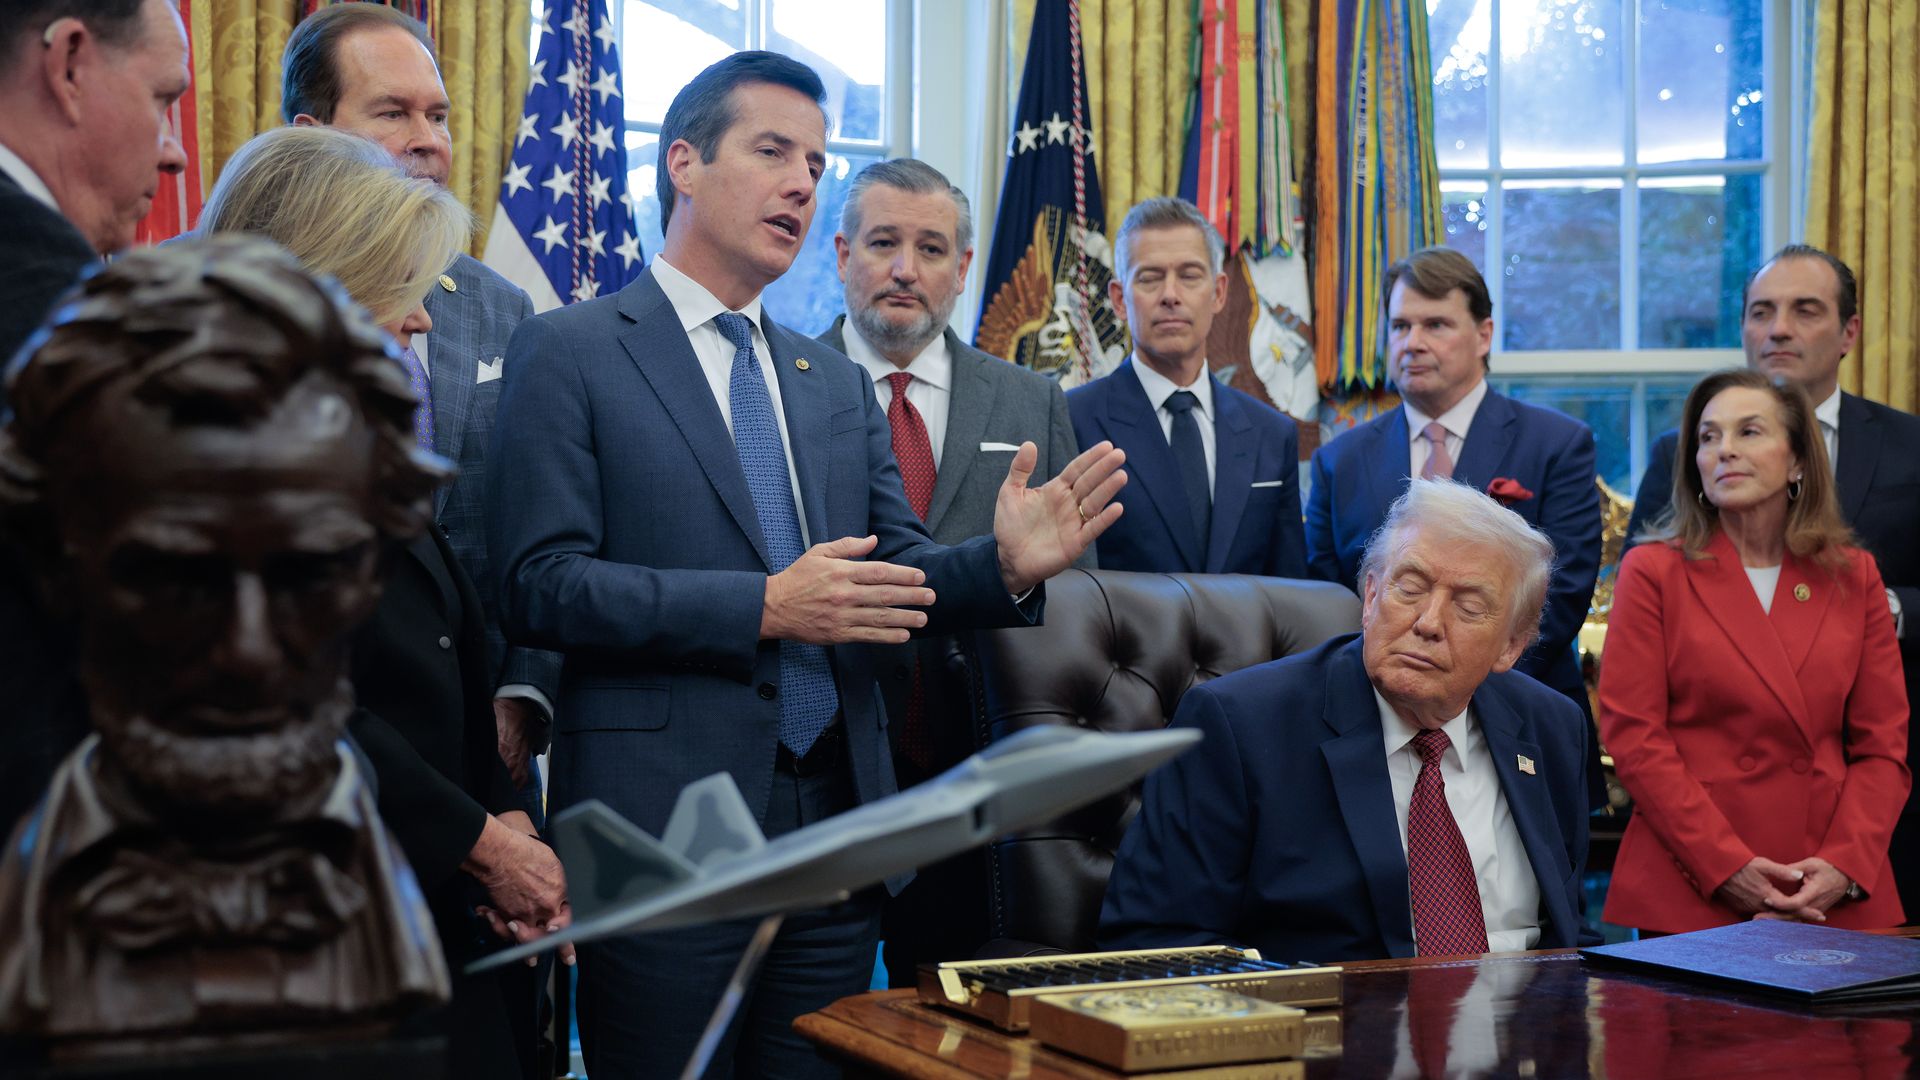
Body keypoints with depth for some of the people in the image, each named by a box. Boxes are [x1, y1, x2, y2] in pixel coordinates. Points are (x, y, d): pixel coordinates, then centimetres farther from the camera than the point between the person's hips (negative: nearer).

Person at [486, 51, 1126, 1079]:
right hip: (666, 833, -5)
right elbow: (541, 585, -12)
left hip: (837, 821, 6)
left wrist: (1007, 564, -12)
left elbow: (893, 566, 9)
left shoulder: (838, 383, 17)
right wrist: (762, 607, -20)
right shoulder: (570, 351, -2)